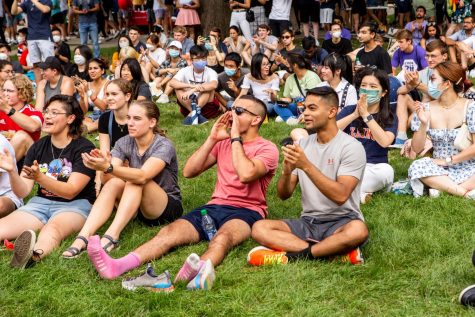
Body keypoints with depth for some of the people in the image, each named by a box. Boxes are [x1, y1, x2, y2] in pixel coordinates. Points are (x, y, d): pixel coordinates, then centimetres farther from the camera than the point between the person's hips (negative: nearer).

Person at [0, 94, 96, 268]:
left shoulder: (84, 148, -6)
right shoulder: (38, 147, 9)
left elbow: (70, 192, -15)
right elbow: (22, 192, 3)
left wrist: (39, 177, -30)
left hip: (74, 205, -6)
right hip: (41, 202, 6)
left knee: (53, 228, -39)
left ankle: (34, 255, -70)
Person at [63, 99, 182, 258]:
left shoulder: (164, 146, -19)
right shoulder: (124, 143, -2)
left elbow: (143, 176, -37)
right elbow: (112, 172, -18)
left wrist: (108, 167, -50)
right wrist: (99, 166, -40)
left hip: (169, 207, -4)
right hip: (136, 207, 5)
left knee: (135, 180, -31)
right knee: (114, 183, -25)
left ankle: (112, 236, -42)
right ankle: (83, 237, -38)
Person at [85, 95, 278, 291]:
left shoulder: (267, 148, 3)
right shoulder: (223, 142, 21)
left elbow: (246, 174, -20)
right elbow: (188, 172, 11)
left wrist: (236, 138, -8)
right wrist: (212, 139, 4)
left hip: (247, 211, -5)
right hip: (215, 206, 5)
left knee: (223, 237, -39)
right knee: (170, 231, -22)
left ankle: (199, 270, -72)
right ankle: (116, 267, -44)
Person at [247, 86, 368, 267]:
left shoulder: (351, 147, -8)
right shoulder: (302, 145, 8)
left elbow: (340, 195, -22)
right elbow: (283, 195, 6)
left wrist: (306, 165, -26)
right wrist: (287, 171, -16)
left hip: (341, 222, -5)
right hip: (308, 222, 5)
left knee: (358, 230, -39)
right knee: (259, 228, -19)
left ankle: (293, 255, -24)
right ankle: (337, 251, -24)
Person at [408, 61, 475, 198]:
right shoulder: (426, 109, 0)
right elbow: (417, 149, -2)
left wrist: (447, 160, -12)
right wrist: (423, 124, -18)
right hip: (440, 170, 3)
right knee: (416, 167, -29)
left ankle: (440, 187, -27)